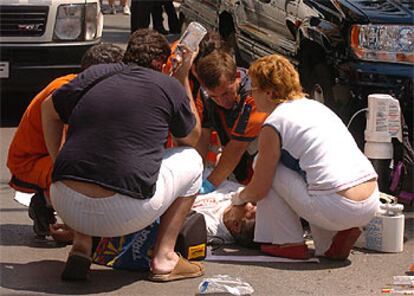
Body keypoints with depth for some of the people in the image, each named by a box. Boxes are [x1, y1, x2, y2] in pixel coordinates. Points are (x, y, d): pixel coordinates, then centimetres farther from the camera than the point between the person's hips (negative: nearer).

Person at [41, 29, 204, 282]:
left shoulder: (95, 75, 13)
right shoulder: (169, 86, 5)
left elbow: (49, 109, 28)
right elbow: (192, 138, 23)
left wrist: (59, 164, 30)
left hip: (67, 207, 4)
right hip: (125, 215, -4)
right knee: (191, 161, 21)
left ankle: (81, 247, 21)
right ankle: (164, 257, 15)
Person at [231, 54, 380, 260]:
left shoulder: (274, 124, -2)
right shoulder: (315, 106, 22)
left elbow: (258, 190, 2)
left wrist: (239, 198, 27)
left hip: (338, 209, -8)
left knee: (268, 169, 9)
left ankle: (289, 243, 11)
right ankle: (331, 243, 14)